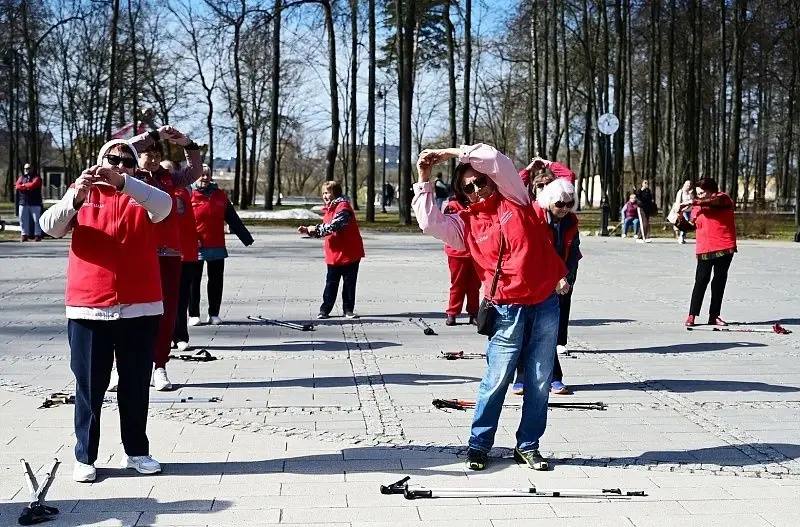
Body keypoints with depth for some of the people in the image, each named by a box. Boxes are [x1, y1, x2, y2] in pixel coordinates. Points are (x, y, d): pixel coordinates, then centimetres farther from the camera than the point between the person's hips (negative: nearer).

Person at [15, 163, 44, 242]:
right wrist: (28, 187, -11)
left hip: (35, 203, -3)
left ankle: (37, 235, -2)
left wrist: (23, 185, 0)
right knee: (23, 219, 0)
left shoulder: (36, 178, 5)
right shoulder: (21, 178, 17)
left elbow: (33, 185, -14)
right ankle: (24, 235, 4)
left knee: (36, 219, -5)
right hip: (23, 202, 3)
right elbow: (17, 186, -1)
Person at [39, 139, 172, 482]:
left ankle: (136, 452, 22)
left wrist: (122, 182, -30)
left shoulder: (141, 196, 6)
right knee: (89, 387, 5)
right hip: (87, 309, -1)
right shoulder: (83, 194, 6)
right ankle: (85, 457, 13)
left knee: (136, 386, 10)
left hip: (139, 308, 1)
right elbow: (49, 226, -8)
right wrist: (75, 197, -27)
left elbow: (164, 206, -17)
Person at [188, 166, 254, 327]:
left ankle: (214, 314, 17)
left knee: (216, 281, 8)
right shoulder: (190, 195, -3)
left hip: (217, 246, 4)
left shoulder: (220, 195, 10)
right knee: (194, 281, 4)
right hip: (195, 247, -4)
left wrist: (246, 237, 14)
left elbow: (233, 219, 14)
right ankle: (193, 314, 12)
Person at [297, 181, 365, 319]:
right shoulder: (329, 209, 15)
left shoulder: (343, 207, -13)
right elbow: (323, 231, 21)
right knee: (331, 284, 9)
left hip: (350, 254, -7)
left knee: (349, 284, 4)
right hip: (334, 255, 7)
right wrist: (308, 231, 9)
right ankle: (325, 309, 12)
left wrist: (316, 229, -20)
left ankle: (348, 310, 13)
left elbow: (334, 226, -26)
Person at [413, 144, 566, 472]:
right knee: (496, 380, 1)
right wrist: (424, 181, -2)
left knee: (539, 382, 7)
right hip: (507, 310, -1)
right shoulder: (466, 223, 7)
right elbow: (430, 223, -6)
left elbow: (496, 160, -5)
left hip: (545, 304, 1)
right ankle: (479, 444, 15)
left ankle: (528, 445, 19)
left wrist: (453, 152, 0)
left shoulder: (514, 200, 7)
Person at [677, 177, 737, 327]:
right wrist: (681, 222, -4)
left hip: (724, 249, -1)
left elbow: (714, 201, -22)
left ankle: (714, 315, 14)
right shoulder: (697, 207, 11)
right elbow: (692, 226, 15)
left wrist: (692, 202, -24)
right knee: (701, 281, -5)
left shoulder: (723, 198, 0)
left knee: (719, 281, 6)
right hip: (704, 250, 1)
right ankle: (692, 315, -2)